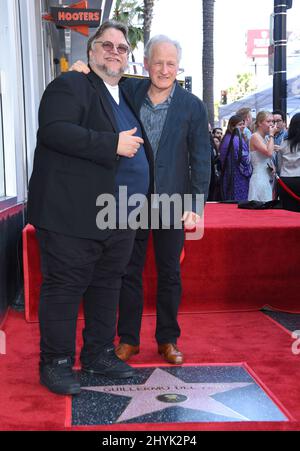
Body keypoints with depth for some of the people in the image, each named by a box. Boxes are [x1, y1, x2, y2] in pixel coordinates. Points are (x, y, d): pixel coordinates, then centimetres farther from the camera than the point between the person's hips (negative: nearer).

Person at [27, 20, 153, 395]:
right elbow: (54, 131, -22)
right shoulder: (70, 86, -5)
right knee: (64, 288, 1)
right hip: (74, 214, -8)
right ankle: (55, 363, 14)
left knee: (107, 287, 16)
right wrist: (114, 145, -23)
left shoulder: (126, 99, 21)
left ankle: (99, 354, 30)